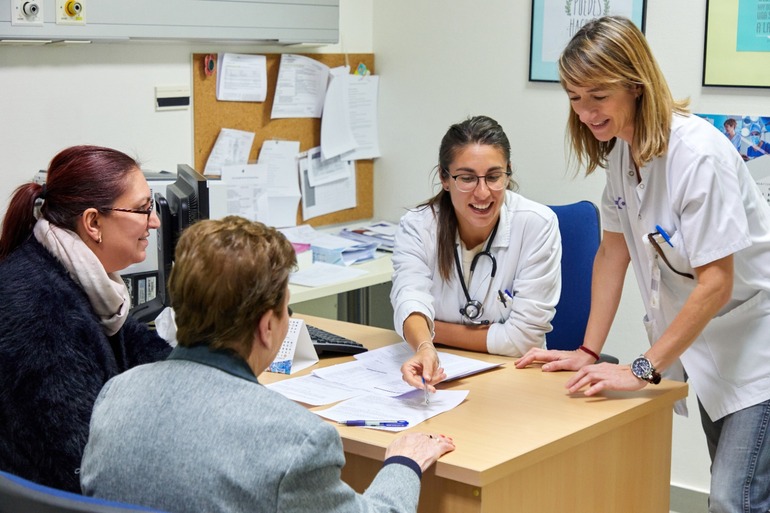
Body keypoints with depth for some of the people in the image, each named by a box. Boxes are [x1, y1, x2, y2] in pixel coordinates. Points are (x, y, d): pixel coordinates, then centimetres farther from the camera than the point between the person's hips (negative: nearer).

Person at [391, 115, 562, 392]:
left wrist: (435, 330, -11)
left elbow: (523, 337, -13)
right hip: (438, 374, 1)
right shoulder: (416, 227, -7)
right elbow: (410, 300, -25)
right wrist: (424, 347, -46)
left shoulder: (537, 224, -12)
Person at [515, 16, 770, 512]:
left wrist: (643, 370, -22)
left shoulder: (698, 154, -25)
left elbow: (716, 284, -25)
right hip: (702, 342, 8)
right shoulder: (618, 148, -1)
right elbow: (613, 253, 5)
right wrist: (587, 352, 0)